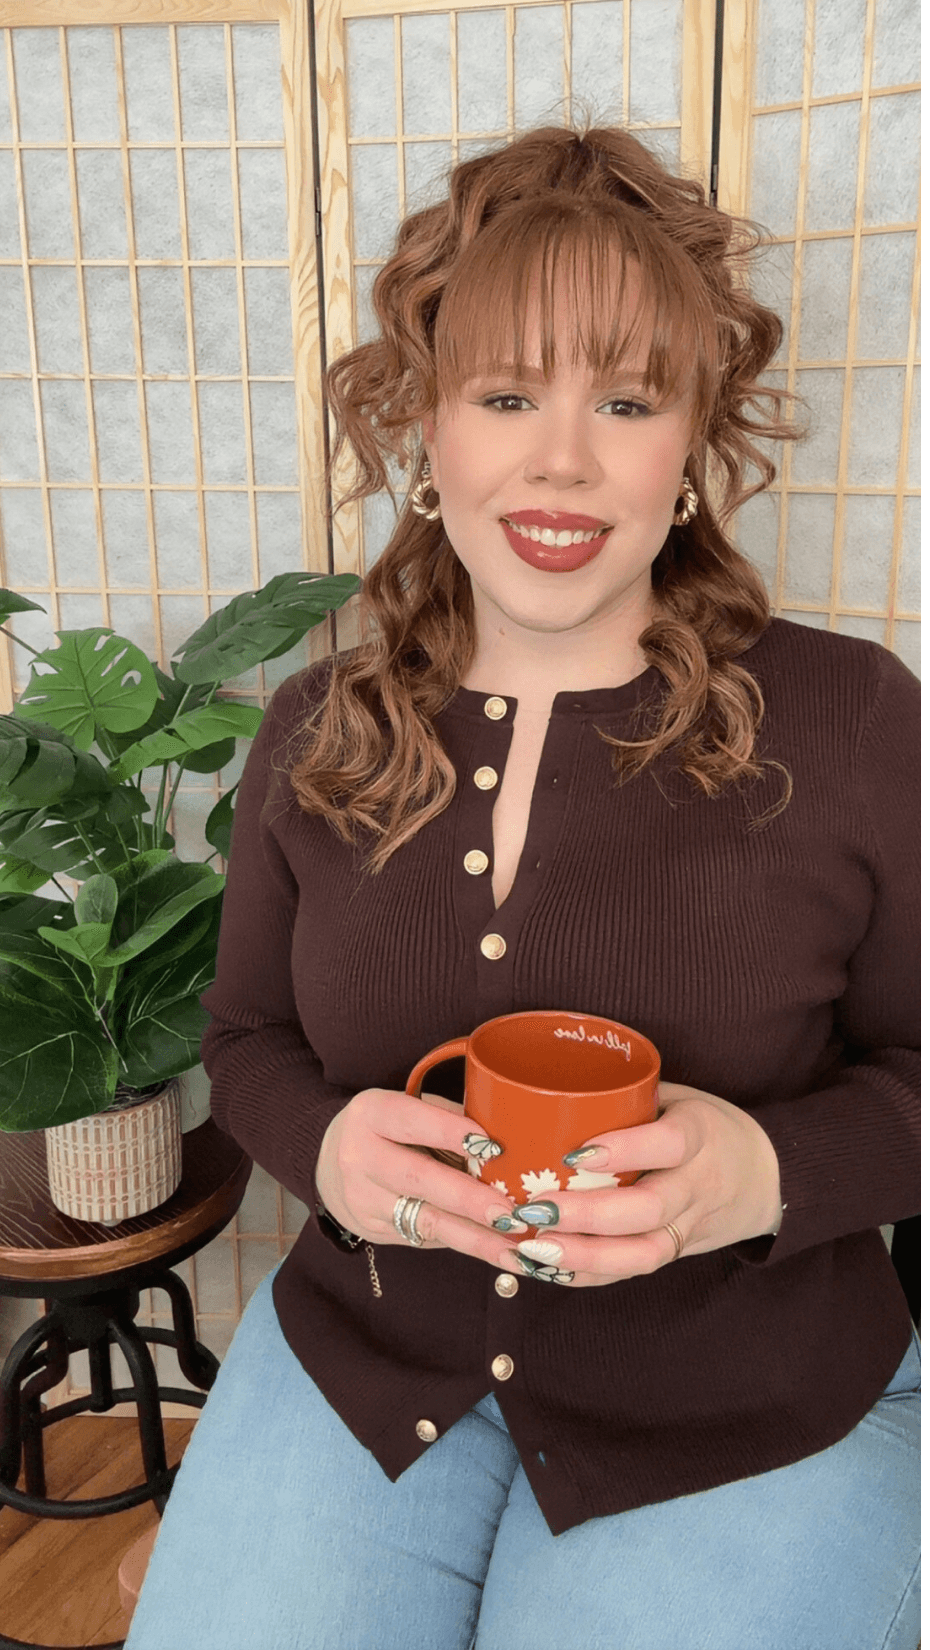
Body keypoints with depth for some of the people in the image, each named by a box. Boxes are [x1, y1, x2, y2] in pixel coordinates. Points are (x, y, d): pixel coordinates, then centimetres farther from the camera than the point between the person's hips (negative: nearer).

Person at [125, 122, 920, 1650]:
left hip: (750, 1420, -1)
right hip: (361, 1356, 3)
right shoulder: (318, 731, -1)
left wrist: (775, 1169, -22)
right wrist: (322, 1142, -13)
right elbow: (247, 1038, 8)